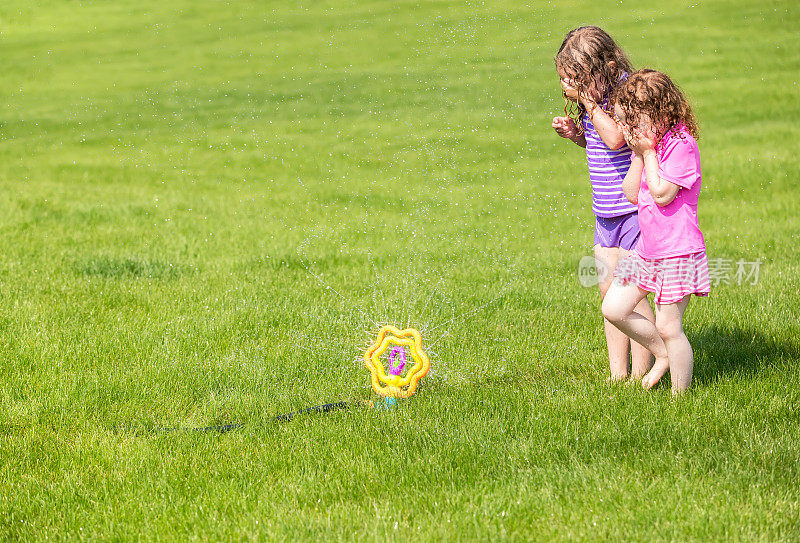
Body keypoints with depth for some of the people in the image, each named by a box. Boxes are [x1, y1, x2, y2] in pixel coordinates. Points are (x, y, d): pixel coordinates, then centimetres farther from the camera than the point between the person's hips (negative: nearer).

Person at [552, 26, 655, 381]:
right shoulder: (594, 100, 7)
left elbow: (615, 138, -32)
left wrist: (589, 100, -24)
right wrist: (575, 134, 2)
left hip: (634, 207, -9)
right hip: (606, 212, 9)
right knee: (608, 293, 11)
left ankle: (640, 376, 3)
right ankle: (617, 375, 19)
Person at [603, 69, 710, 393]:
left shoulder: (681, 145, -16)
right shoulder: (650, 141, 10)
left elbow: (662, 193, -23)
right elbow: (632, 194, 7)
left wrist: (648, 152, -15)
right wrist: (638, 154, -4)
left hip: (677, 252, -9)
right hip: (647, 250, 9)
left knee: (668, 327, -3)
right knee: (614, 308, 6)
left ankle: (679, 395, 9)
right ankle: (663, 354, 23)